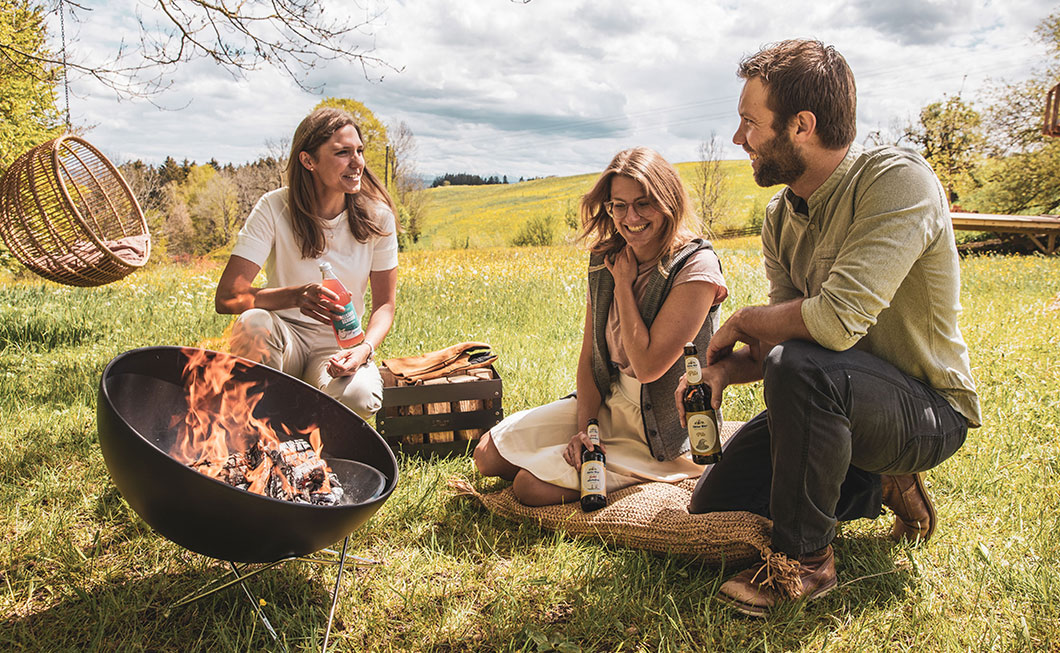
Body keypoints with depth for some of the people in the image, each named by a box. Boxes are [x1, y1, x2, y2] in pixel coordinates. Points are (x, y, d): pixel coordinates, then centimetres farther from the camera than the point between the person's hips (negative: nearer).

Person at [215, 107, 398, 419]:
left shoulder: (377, 217, -8)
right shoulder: (274, 209, -14)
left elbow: (385, 303, -1)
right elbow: (226, 298, -21)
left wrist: (365, 347, -23)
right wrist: (297, 296, -39)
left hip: (339, 344, 1)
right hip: (282, 338, -1)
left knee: (360, 397, -32)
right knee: (252, 321, -36)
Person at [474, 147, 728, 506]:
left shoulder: (695, 267, -20)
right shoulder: (606, 260, 2)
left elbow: (647, 366, -25)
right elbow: (589, 355, 3)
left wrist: (623, 283, -18)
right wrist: (585, 428, -10)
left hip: (663, 432, -7)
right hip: (608, 402, 7)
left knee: (531, 485, -17)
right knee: (489, 455, 0)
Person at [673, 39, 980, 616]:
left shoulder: (897, 179, -25)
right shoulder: (781, 217, 0)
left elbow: (837, 320, -37)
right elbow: (782, 338, 3)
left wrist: (741, 321, -19)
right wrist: (723, 368, -17)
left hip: (929, 411, -7)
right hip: (841, 402, 8)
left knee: (801, 368, -38)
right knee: (712, 505, 6)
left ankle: (804, 558, -16)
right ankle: (879, 486, 17)